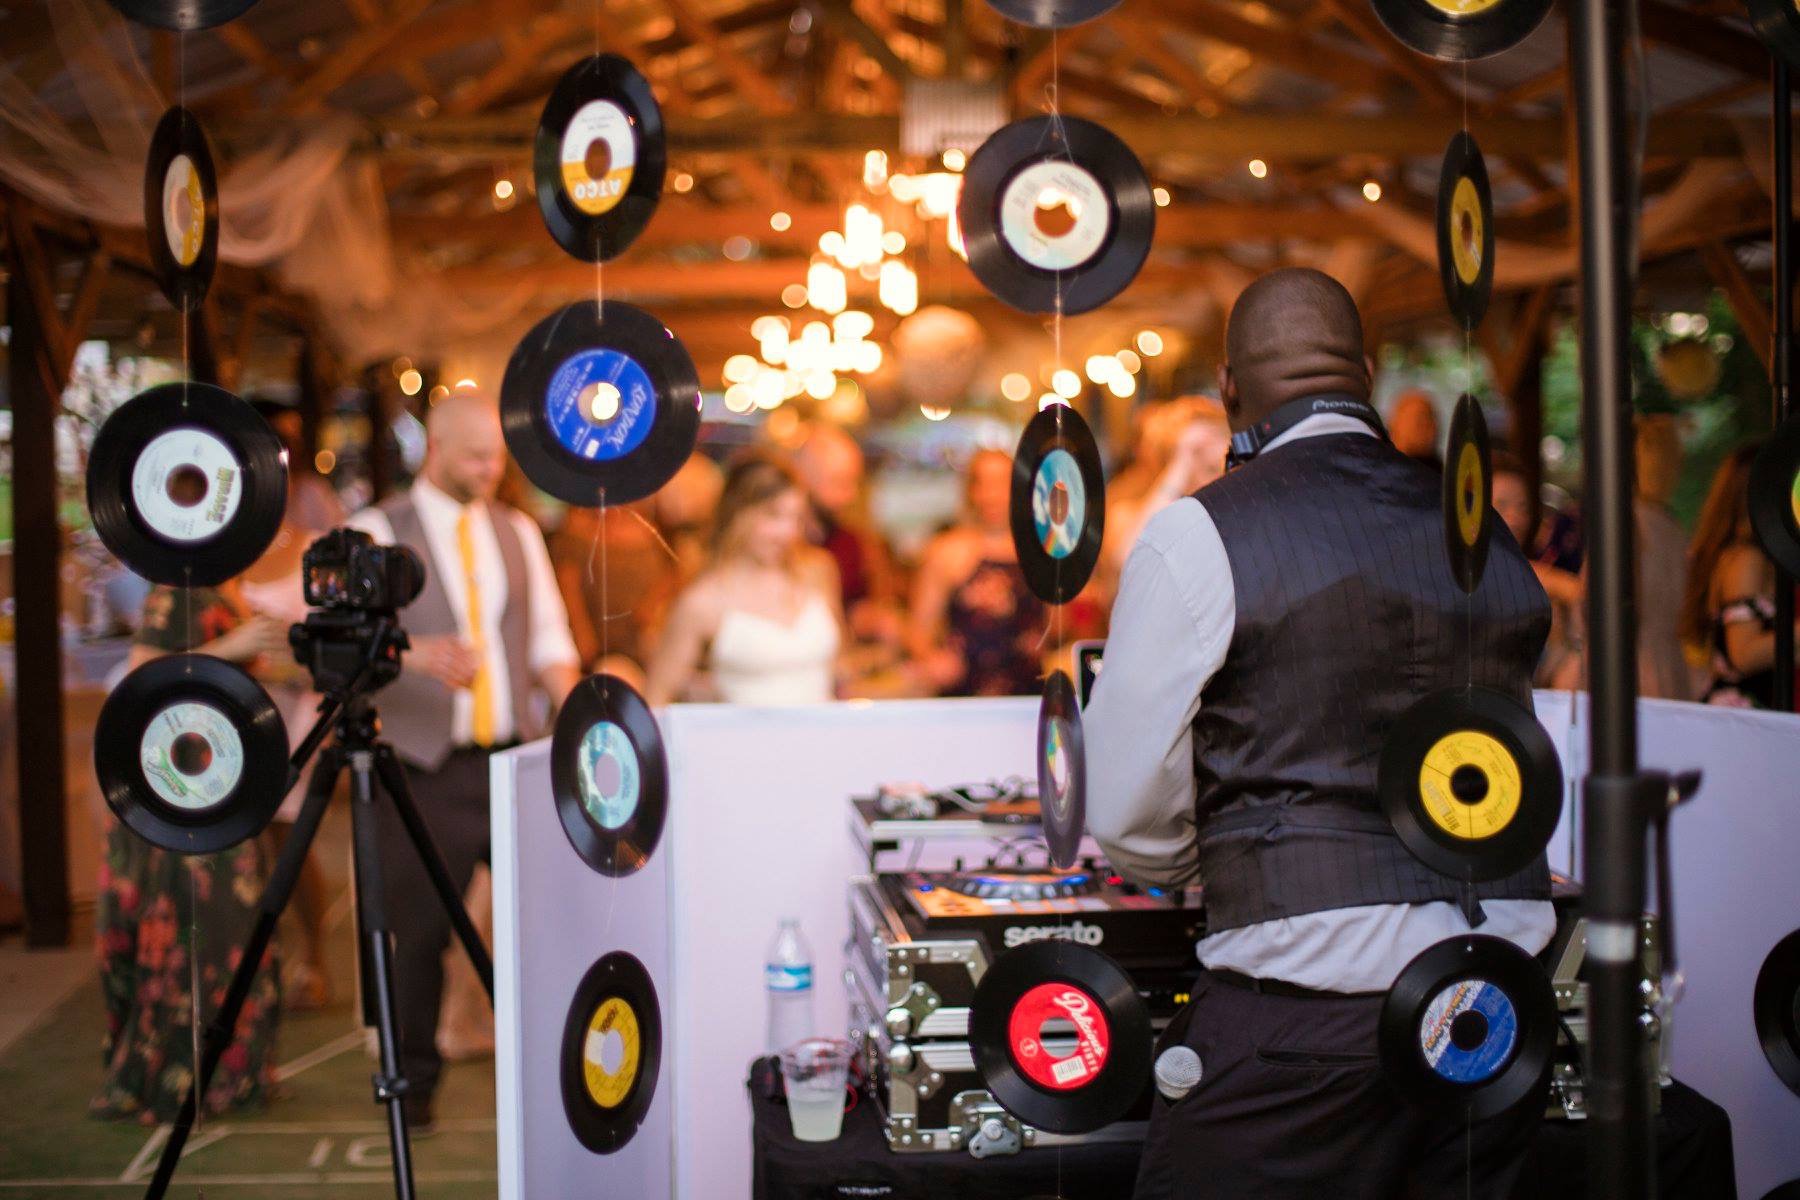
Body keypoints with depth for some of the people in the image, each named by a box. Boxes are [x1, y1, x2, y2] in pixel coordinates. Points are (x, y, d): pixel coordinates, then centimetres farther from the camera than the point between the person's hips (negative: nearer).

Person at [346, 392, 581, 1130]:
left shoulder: (517, 532, 16)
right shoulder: (377, 532, 1)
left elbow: (549, 639, 17)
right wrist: (418, 654, -30)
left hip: (515, 757, 4)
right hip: (423, 764, -3)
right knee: (418, 929, -1)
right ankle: (412, 1082, 16)